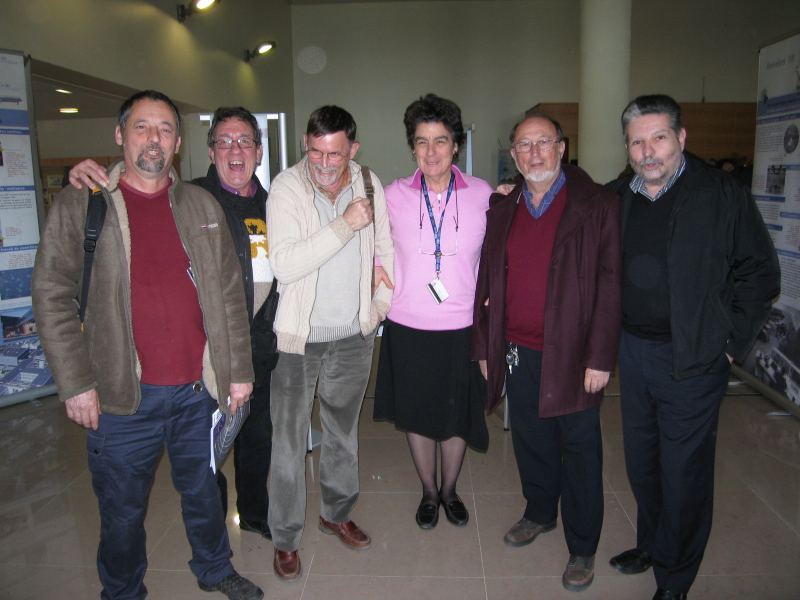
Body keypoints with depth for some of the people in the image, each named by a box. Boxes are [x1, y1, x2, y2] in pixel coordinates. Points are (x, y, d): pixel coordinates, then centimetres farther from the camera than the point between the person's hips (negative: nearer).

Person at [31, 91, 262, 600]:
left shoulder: (202, 206, 7)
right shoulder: (79, 205, -1)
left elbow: (229, 294, 7)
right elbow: (52, 296, -3)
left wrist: (240, 370, 5)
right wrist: (75, 383, -9)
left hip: (198, 390, 3)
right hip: (121, 397, -2)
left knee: (203, 491, 20)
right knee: (123, 510, 14)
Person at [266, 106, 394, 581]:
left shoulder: (368, 183, 0)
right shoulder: (287, 187, -12)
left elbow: (385, 247, 12)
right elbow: (284, 265, -24)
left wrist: (381, 304, 4)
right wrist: (344, 225, -26)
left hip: (354, 336, 4)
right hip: (299, 338, -3)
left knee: (344, 433, 19)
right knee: (290, 441, 5)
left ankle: (337, 513, 41)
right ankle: (286, 538, 25)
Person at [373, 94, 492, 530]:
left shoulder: (483, 195, -4)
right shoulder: (393, 195, -4)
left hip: (463, 327, 0)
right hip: (407, 327, 1)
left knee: (457, 416, 14)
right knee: (417, 415, 15)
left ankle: (450, 489, 41)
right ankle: (429, 492, 39)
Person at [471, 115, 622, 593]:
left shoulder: (597, 205, -6)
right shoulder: (502, 209, 8)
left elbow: (610, 284, -10)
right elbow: (488, 281, 10)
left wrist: (600, 357, -13)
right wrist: (485, 347, 8)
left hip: (572, 355, -4)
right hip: (518, 352, 5)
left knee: (579, 449, 8)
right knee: (531, 441, 19)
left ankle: (583, 548, 26)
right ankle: (539, 514, 43)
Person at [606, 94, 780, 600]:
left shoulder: (723, 195, -9)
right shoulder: (615, 199, 4)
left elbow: (761, 274, -5)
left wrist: (729, 344, -7)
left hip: (692, 360, -4)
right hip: (633, 350, 5)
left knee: (683, 473, 6)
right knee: (641, 462, 19)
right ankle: (651, 544, 42)